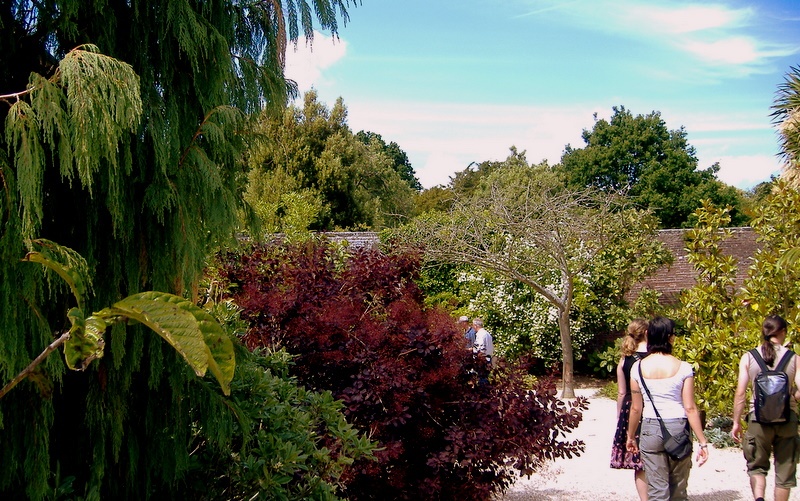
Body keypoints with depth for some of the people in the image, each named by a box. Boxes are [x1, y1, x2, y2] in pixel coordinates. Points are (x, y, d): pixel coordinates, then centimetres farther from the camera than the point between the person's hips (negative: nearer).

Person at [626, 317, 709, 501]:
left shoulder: (638, 367, -3)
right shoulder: (683, 368, -7)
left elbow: (636, 408, 1)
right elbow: (690, 408, -8)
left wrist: (631, 436, 15)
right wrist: (703, 442, -2)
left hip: (650, 429, 1)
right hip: (678, 428, 0)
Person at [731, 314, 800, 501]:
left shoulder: (748, 357, -1)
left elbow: (740, 393, -4)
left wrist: (736, 422, 4)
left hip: (758, 418, 0)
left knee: (757, 466, 13)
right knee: (784, 470, 13)